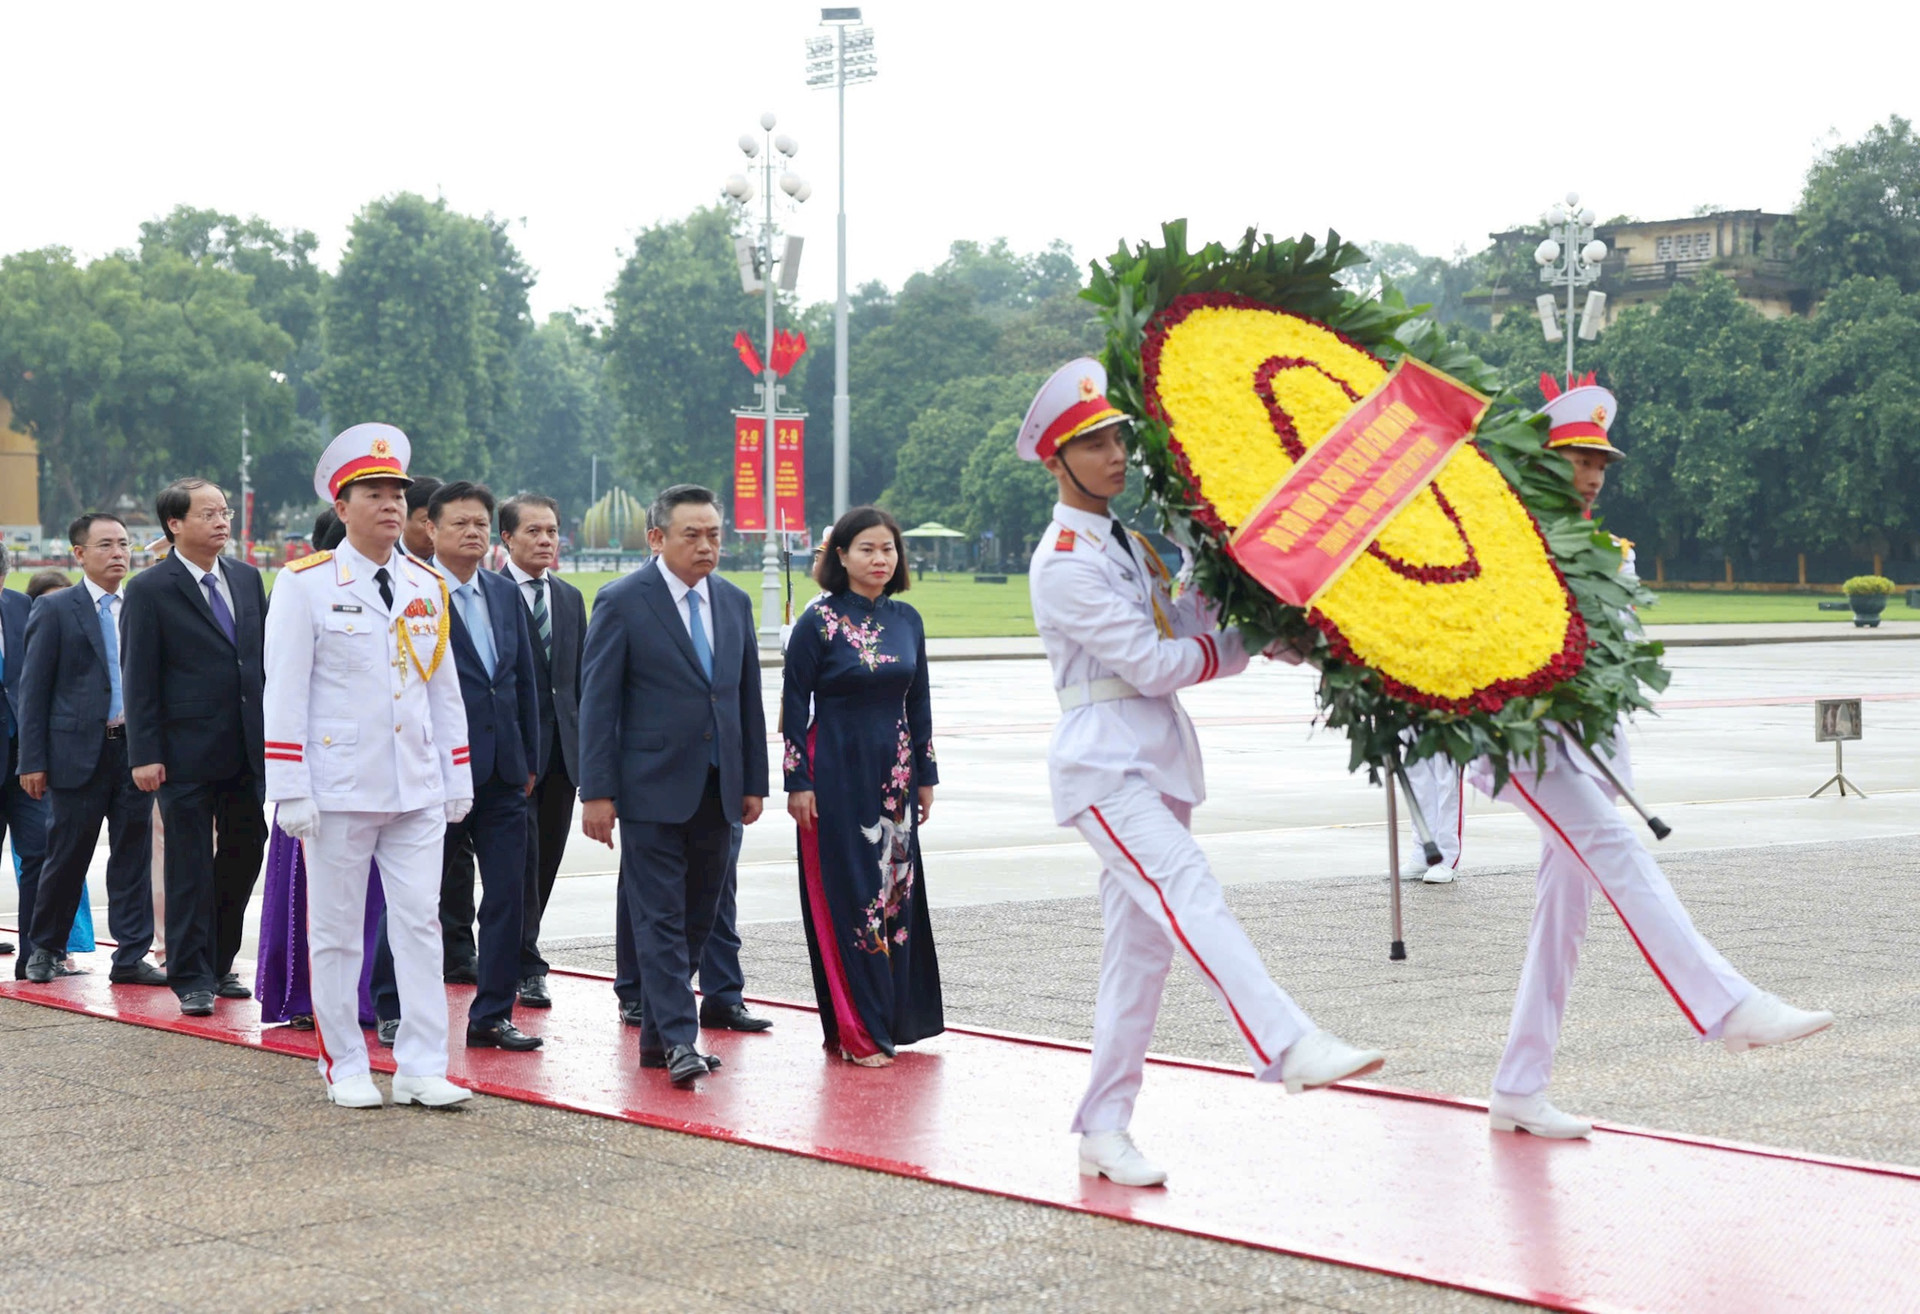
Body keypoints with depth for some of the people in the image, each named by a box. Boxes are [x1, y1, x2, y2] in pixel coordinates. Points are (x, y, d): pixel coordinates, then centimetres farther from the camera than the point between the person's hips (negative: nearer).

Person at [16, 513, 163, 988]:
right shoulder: (55, 610, -1)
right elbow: (34, 689, -2)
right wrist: (33, 761, -7)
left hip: (135, 748, 3)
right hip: (79, 751, -3)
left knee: (133, 855, 4)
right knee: (66, 857, 5)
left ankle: (132, 957, 9)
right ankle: (46, 949, 22)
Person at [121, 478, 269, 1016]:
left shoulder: (246, 578, 10)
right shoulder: (150, 590, -6)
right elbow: (139, 679, -7)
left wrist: (273, 731, 10)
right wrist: (145, 754, -12)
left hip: (248, 749, 5)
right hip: (187, 755, -5)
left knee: (244, 856, 11)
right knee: (190, 870, 1)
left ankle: (219, 965, 25)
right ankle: (192, 978, 10)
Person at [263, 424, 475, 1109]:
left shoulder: (427, 587, 9)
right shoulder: (305, 584, -5)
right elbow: (285, 693, -7)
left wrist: (458, 779, 11)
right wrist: (291, 791, -12)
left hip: (417, 792, 4)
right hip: (339, 791, -4)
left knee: (419, 924, 1)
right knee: (336, 931, 5)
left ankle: (421, 1069, 4)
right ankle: (345, 1069, 14)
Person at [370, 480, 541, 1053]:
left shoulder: (505, 595, 12)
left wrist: (528, 760, 13)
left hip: (502, 773, 6)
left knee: (508, 896, 4)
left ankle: (492, 1015, 11)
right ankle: (392, 1010, 18)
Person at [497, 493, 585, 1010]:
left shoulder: (570, 598, 16)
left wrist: (584, 742, 11)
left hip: (562, 749, 6)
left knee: (547, 858, 10)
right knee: (521, 858, -5)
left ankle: (514, 953, 23)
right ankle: (525, 967, 1)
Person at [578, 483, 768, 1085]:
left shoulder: (734, 602, 12)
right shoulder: (622, 602, -5)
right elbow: (598, 701, -7)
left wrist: (754, 782, 12)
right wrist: (597, 791, -12)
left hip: (717, 789, 6)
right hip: (653, 788, -6)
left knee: (698, 916, 8)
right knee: (660, 916, -7)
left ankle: (656, 1034, 17)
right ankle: (679, 1040, -8)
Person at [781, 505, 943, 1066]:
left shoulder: (906, 620, 7)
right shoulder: (819, 620, -8)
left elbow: (919, 702, 13)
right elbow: (795, 702, -7)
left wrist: (926, 776, 10)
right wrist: (798, 781, -11)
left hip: (893, 772, 5)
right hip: (838, 773, -5)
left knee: (897, 890, 8)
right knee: (847, 894, -3)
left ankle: (894, 1018, 18)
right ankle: (856, 1033, 3)